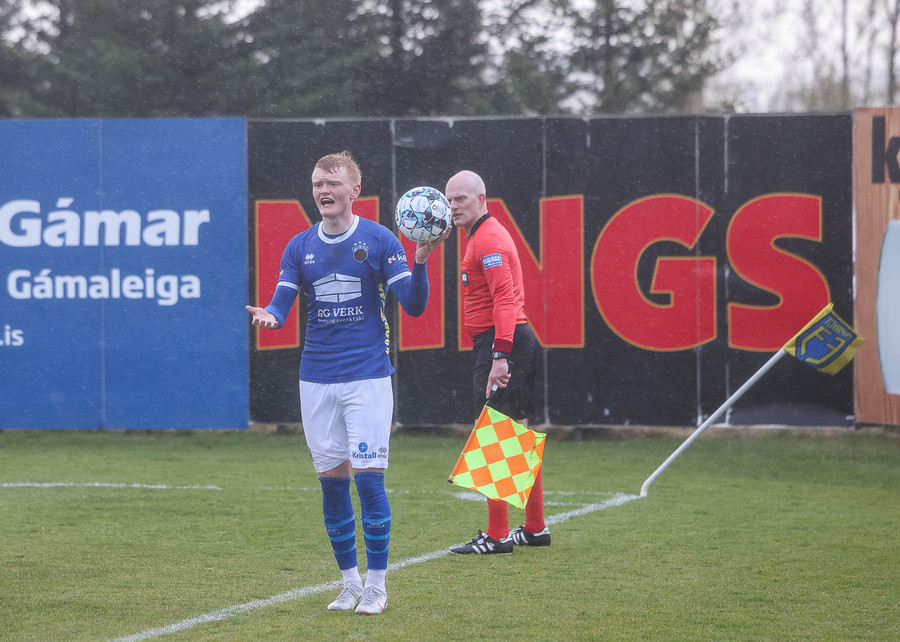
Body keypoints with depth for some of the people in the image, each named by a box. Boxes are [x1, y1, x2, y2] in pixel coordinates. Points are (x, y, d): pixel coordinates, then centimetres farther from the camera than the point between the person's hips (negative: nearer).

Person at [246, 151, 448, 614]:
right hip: (316, 380, 4)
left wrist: (419, 263, -21)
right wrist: (268, 316, -21)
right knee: (331, 480, 6)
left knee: (369, 477, -8)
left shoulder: (379, 240, -1)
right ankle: (349, 581, 17)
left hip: (367, 376, -3)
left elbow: (414, 305, -4)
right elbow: (282, 305, 2)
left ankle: (376, 584, 2)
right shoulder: (300, 247, 8)